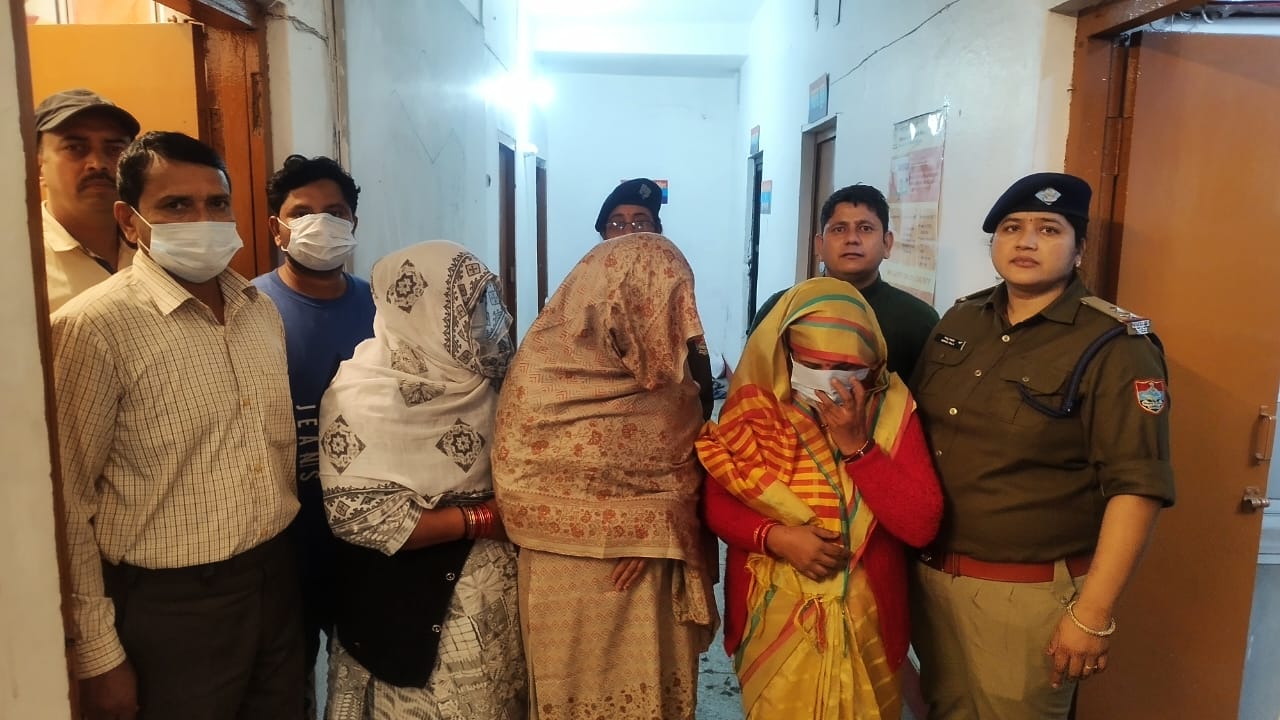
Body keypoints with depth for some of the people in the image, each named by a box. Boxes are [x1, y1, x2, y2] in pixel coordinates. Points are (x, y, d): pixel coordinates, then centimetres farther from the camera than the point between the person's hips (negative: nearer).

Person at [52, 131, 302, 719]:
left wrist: (286, 549, 14)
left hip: (277, 581, 6)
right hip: (172, 605, -5)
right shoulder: (94, 327, -14)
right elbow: (66, 505, -12)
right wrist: (98, 656, -10)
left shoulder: (261, 308, 5)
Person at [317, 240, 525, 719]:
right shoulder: (363, 395, -17)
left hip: (493, 589, 7)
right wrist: (485, 518, -20)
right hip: (406, 604, -6)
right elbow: (359, 515, -22)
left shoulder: (473, 374, 3)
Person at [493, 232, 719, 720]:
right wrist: (634, 522, -10)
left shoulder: (664, 369, 3)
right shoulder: (544, 364, -12)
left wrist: (654, 531, -10)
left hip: (653, 577, 5)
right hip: (572, 578, -4)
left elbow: (686, 465, 8)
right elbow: (518, 472, -10)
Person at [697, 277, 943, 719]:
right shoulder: (755, 406, -7)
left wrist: (857, 444, -21)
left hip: (863, 618, 1)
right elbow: (716, 503, -4)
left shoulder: (891, 408, -8)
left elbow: (922, 525, -14)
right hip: (774, 616, 0)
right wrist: (775, 536, -21)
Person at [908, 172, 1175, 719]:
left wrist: (1092, 614, -18)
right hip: (931, 576, 6)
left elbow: (1136, 486, -16)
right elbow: (915, 430, 14)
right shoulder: (959, 321, 6)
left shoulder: (1113, 347, -12)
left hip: (1028, 594, -5)